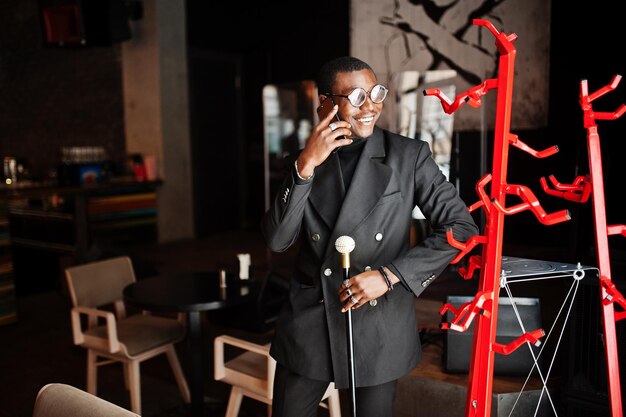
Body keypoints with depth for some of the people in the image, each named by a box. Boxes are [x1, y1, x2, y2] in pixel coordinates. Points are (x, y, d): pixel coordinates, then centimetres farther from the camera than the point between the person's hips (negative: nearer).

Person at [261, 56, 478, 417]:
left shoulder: (409, 155, -6)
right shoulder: (306, 160, 1)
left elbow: (462, 227, -8)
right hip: (309, 323, 2)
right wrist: (305, 166, -20)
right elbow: (277, 239, -8)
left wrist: (390, 275, -16)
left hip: (380, 326, -1)